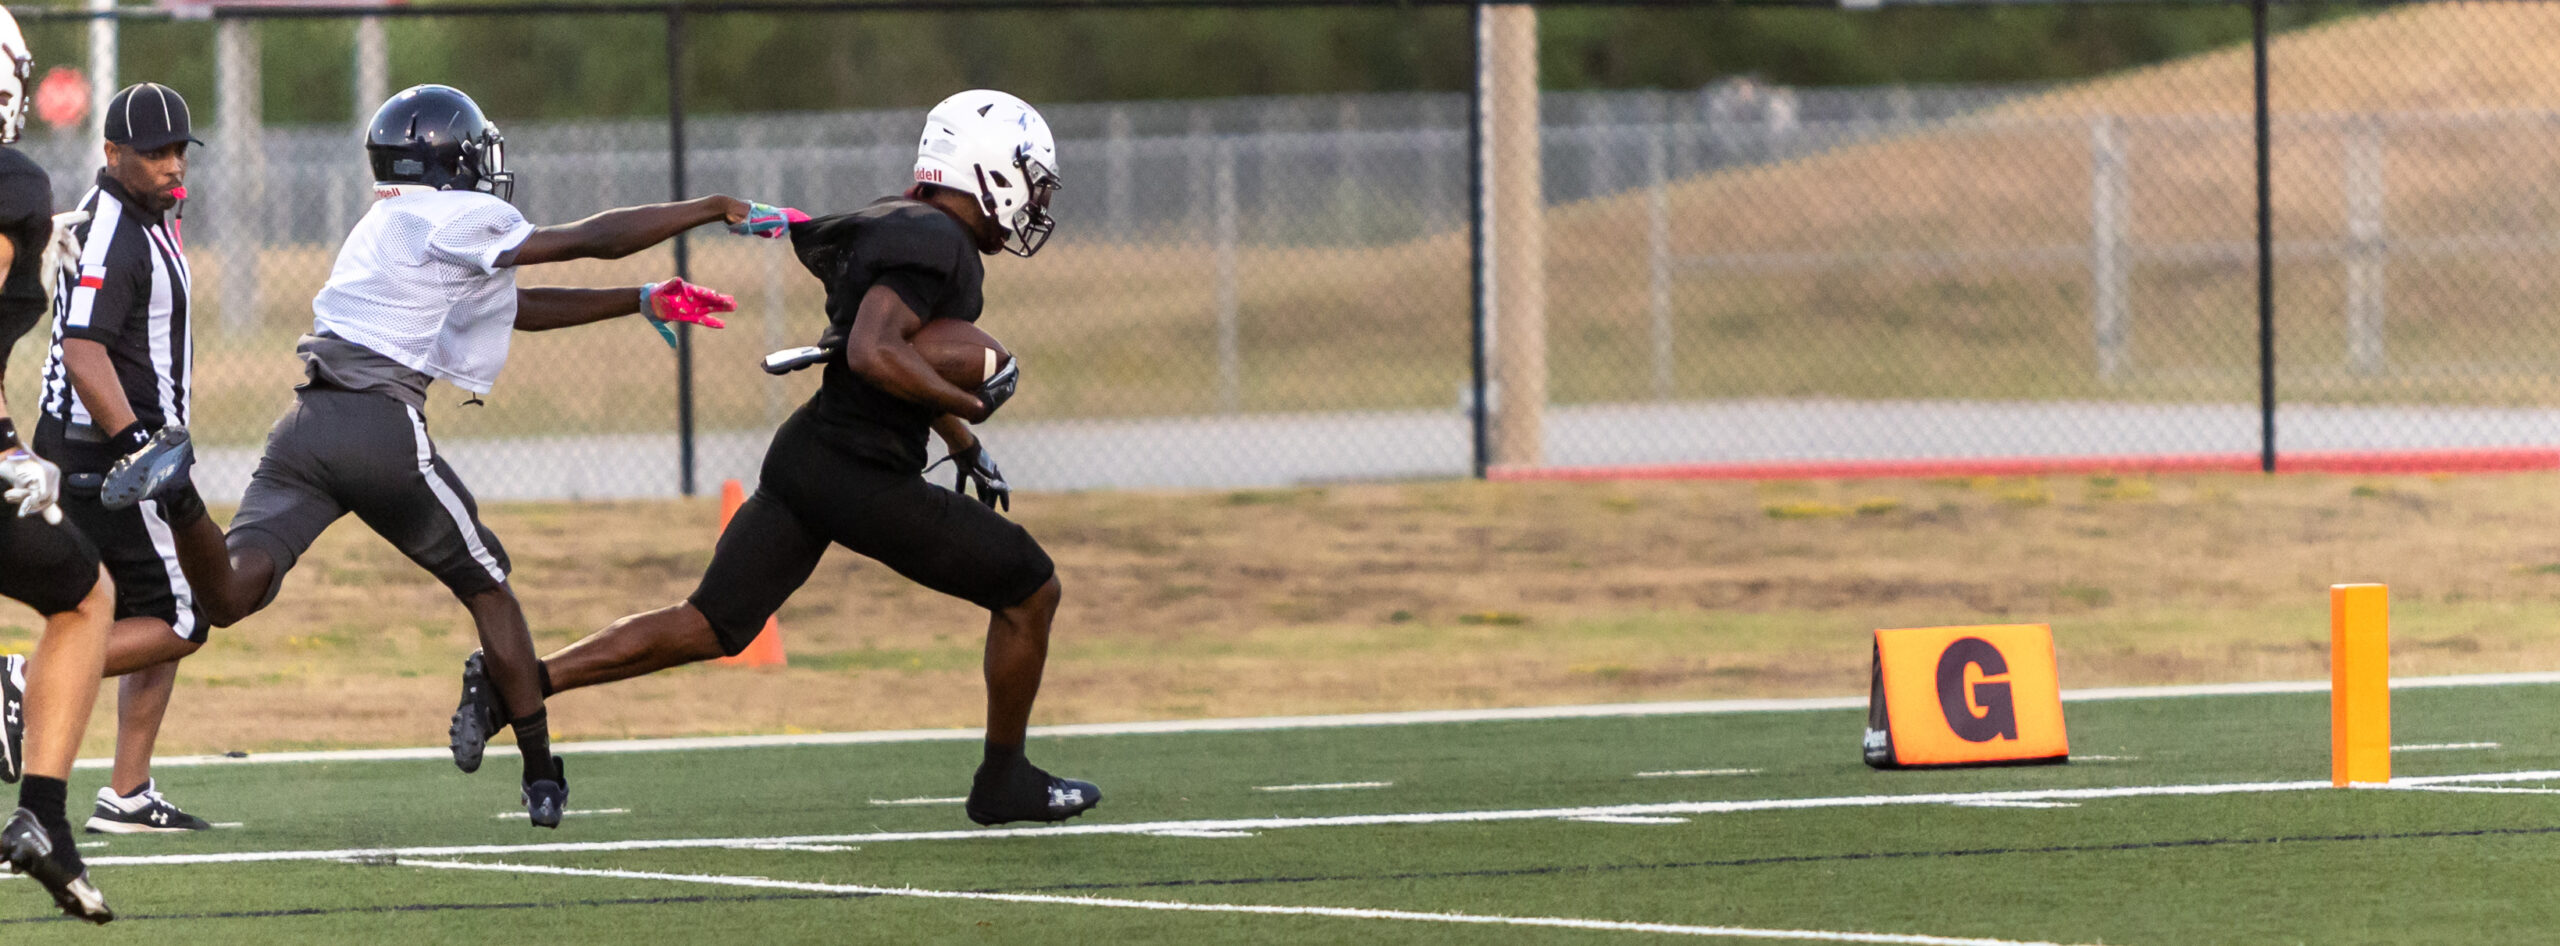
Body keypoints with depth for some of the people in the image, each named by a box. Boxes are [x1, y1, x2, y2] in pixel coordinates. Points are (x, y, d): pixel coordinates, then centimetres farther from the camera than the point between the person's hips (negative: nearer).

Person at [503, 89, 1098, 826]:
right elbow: (874, 355, -29)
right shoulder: (936, 243, -16)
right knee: (1030, 590, 7)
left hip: (803, 458, 9)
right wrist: (969, 403, -19)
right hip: (861, 480, -9)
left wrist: (964, 447, 31)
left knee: (709, 627, 11)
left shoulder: (911, 229, 16)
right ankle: (1004, 784, 20)